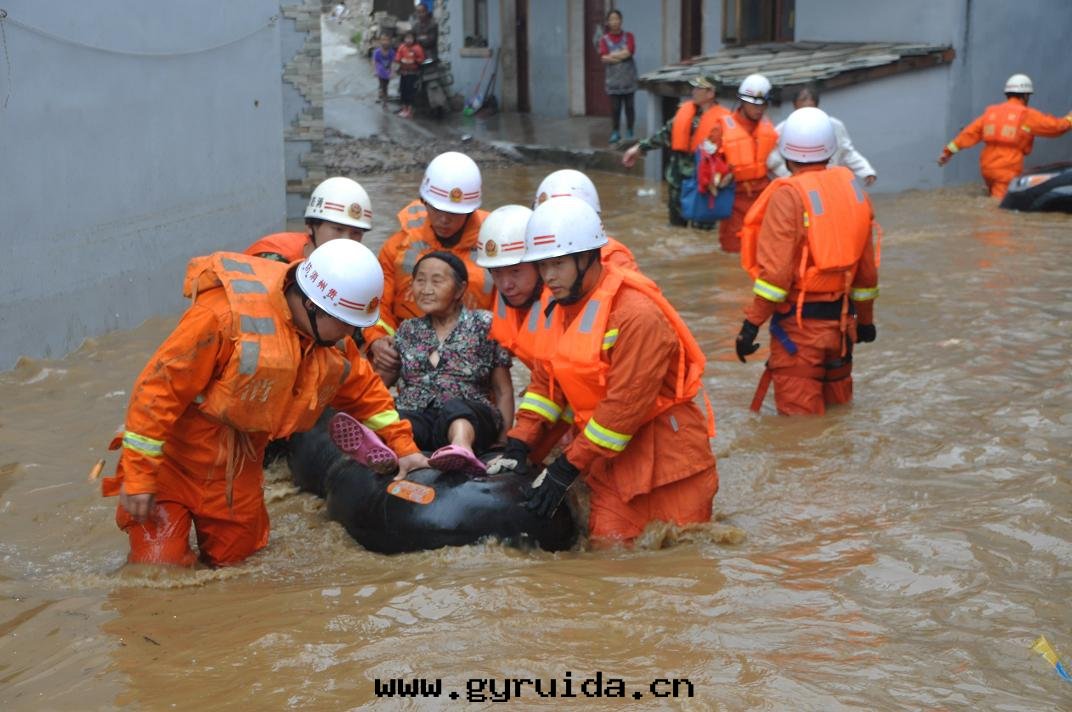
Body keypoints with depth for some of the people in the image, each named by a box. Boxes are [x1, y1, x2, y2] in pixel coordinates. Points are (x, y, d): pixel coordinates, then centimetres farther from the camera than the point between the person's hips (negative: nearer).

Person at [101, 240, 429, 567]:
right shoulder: (226, 314, -29)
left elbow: (363, 389, 14)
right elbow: (159, 387, -26)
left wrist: (402, 446, 10)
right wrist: (138, 475, -23)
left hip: (238, 471, 7)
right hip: (172, 461, -6)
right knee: (161, 566, -6)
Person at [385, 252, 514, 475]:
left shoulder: (483, 325, 13)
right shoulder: (408, 330, 24)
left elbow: (503, 391, 10)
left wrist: (504, 445, 0)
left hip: (471, 417, -3)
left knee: (454, 407, -38)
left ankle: (461, 449, -71)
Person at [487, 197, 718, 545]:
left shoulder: (637, 314, -22)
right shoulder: (561, 309, 6)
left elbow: (625, 406, -24)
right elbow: (546, 384, 10)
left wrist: (568, 467, -21)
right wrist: (518, 445, -3)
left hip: (668, 455, -7)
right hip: (611, 458, 7)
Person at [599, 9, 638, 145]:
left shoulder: (628, 36, 4)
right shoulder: (604, 39, 3)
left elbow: (629, 52, -12)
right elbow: (603, 57, -11)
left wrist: (612, 55, -10)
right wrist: (622, 55, -13)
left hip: (628, 77, 0)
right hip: (613, 78, 0)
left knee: (629, 105, 3)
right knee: (615, 107, 0)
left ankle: (629, 132, 12)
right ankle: (615, 132, 10)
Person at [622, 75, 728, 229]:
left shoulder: (721, 120, -12)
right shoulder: (685, 111, 7)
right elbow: (666, 134, 15)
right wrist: (640, 147, 15)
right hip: (677, 178, 6)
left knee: (702, 227, -1)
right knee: (676, 224, 18)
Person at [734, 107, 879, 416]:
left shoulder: (789, 195, -16)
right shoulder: (851, 186, 4)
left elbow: (776, 269, -22)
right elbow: (867, 264, 10)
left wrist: (752, 323, -17)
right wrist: (865, 318, 21)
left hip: (800, 323, -7)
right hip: (842, 320, 7)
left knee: (799, 415, 1)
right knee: (837, 408, 20)